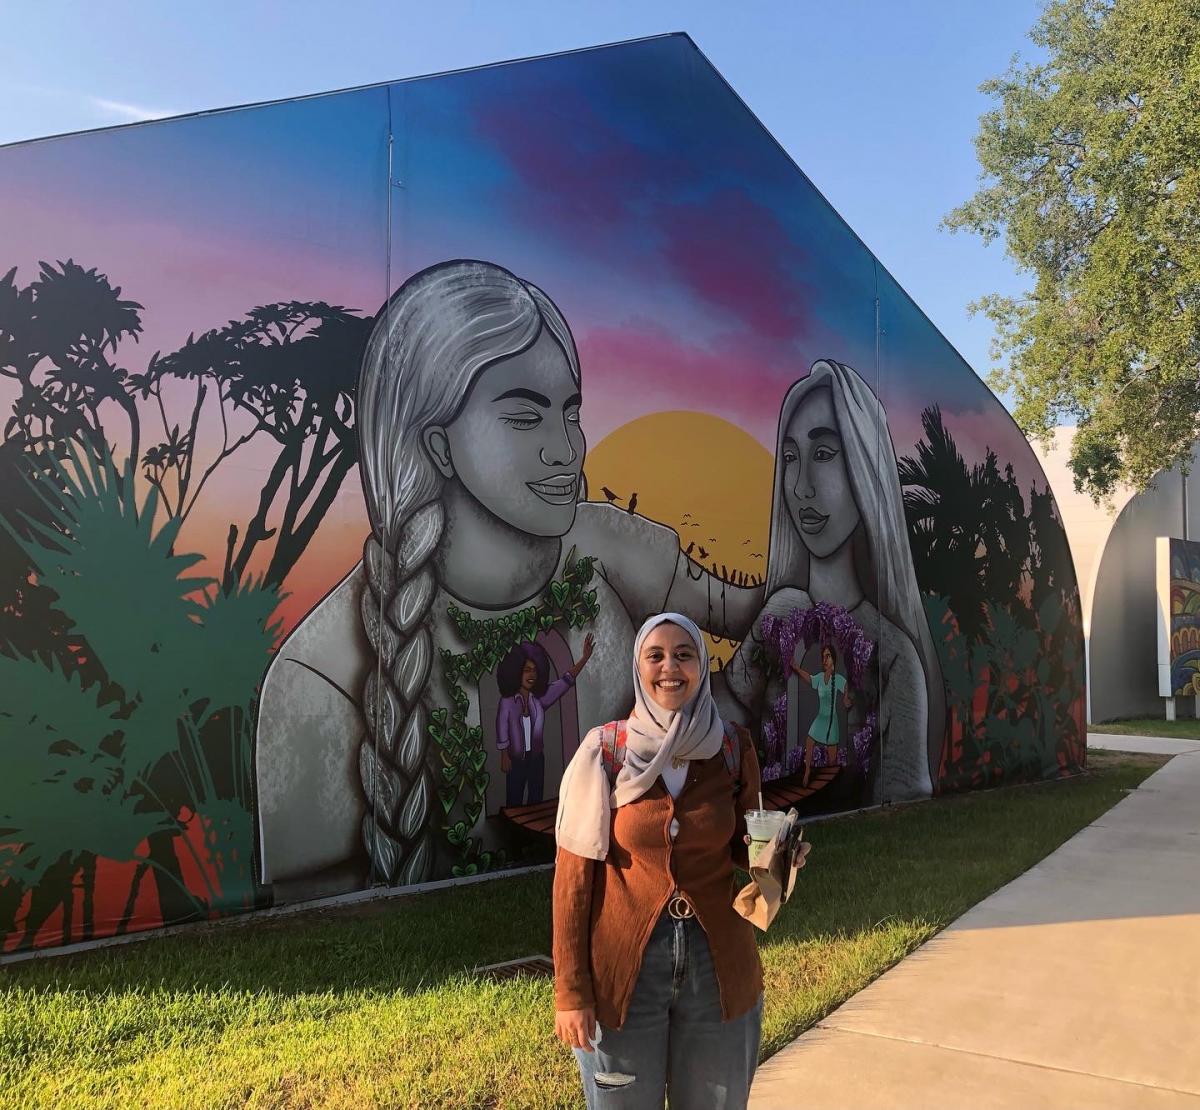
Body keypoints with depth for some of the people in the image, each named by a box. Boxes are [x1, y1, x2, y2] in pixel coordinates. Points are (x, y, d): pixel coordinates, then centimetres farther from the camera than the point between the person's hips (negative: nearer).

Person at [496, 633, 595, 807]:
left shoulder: (540, 698, -6)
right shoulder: (507, 700, -13)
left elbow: (565, 682, -12)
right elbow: (502, 729, -7)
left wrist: (585, 658, -20)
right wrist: (504, 756, -6)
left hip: (536, 758, 3)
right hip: (516, 760, -3)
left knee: (536, 799, 15)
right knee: (514, 801, 8)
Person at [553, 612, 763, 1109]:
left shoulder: (734, 749, -3)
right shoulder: (603, 752, -10)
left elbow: (743, 851, 8)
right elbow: (573, 875, -7)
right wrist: (570, 990, -7)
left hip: (718, 964, 2)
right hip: (622, 965, -2)